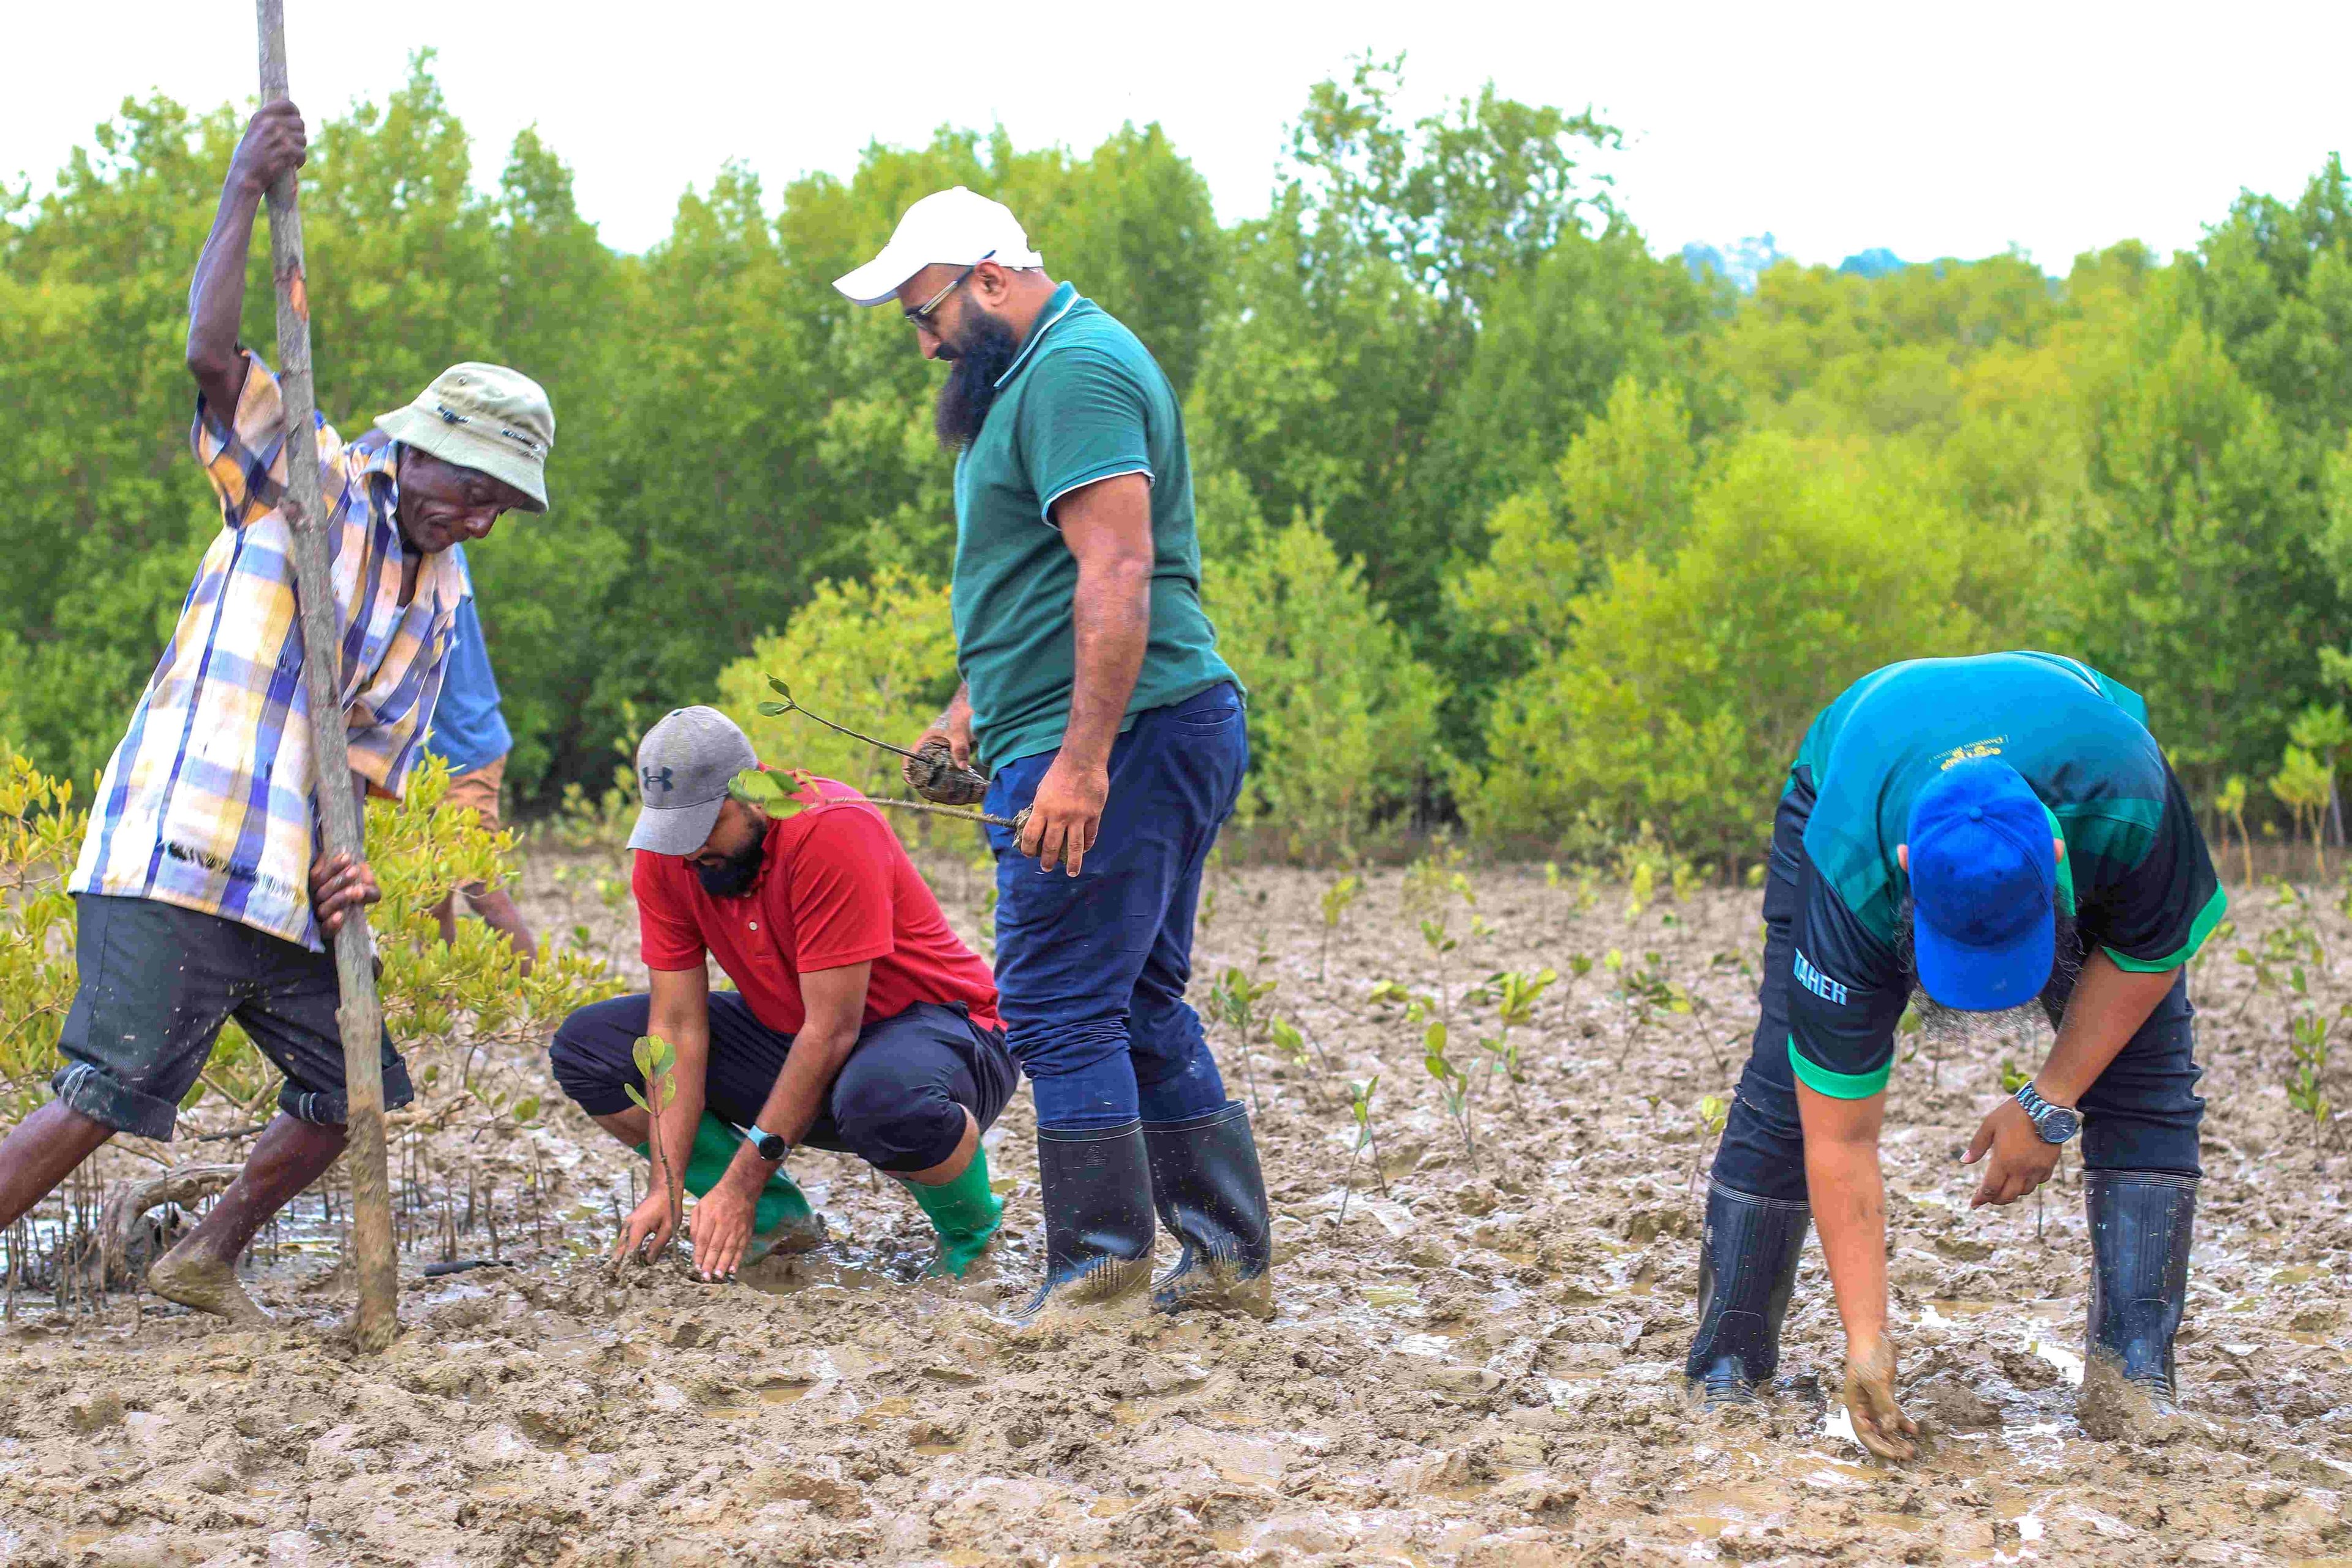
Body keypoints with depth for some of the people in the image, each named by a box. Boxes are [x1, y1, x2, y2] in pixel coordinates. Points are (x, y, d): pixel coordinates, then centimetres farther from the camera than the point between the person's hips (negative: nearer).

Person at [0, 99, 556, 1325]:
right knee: (104, 1098, -13)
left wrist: (343, 862, -5)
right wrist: (244, 190, -16)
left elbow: (365, 752, 14)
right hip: (177, 861, -8)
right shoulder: (308, 481, -1)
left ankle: (206, 1261, 30)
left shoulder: (439, 599, 17)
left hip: (288, 891, 8)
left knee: (348, 1092, 12)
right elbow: (211, 354, -16)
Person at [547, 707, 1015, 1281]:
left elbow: (832, 1033, -28)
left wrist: (741, 1183, -27)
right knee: (586, 1046, -7)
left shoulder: (832, 830, -28)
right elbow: (678, 1025, -8)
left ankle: (968, 1228, -9)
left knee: (884, 1099, -43)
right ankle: (775, 1216, -1)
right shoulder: (667, 854, -9)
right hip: (788, 1040, 7)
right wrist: (666, 1185, -18)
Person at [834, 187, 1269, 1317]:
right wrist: (970, 709, 26)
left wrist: (1082, 757, -27)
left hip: (1113, 746, -11)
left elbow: (1117, 571, -23)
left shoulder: (1075, 372, -13)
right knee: (1141, 1007, 13)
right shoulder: (1035, 374, 21)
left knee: (1060, 1004, -8)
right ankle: (1228, 1260, 16)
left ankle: (1100, 1273, -5)